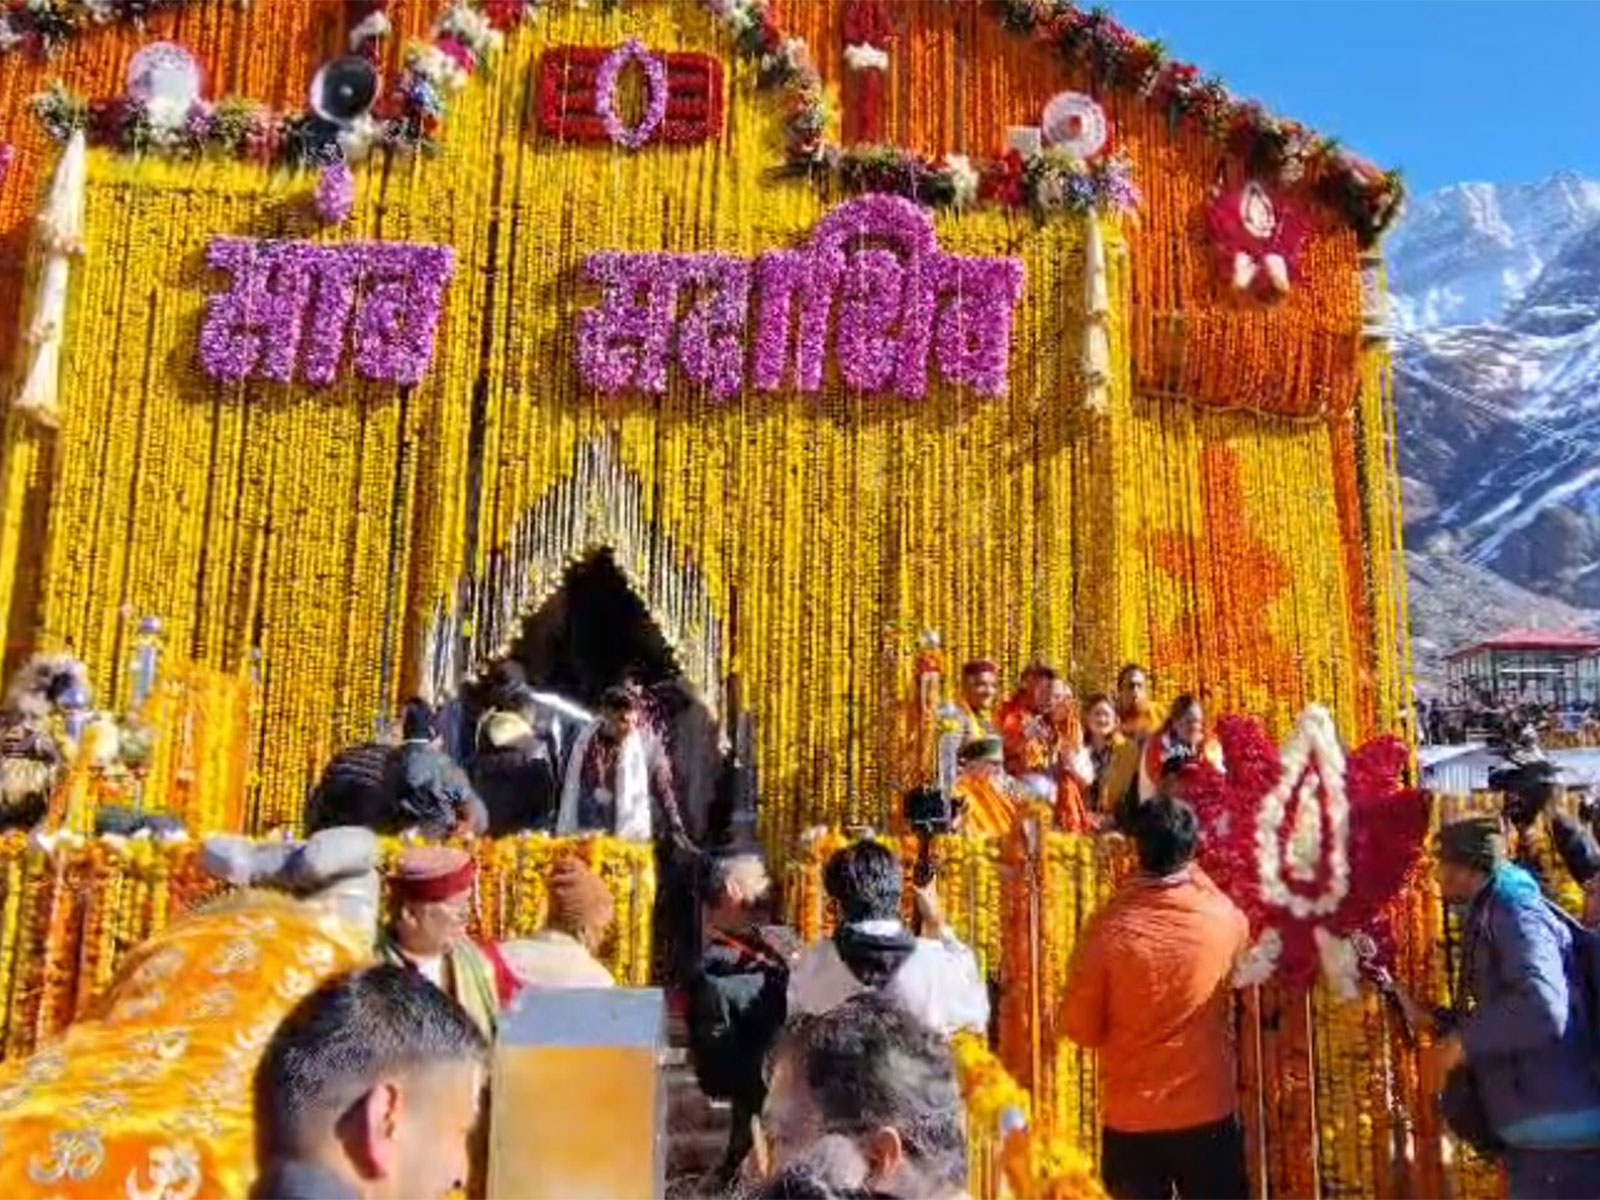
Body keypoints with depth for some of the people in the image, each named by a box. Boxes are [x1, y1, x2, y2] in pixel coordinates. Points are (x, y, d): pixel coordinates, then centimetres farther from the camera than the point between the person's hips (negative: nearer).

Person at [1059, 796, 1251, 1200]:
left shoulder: (1111, 927, -17)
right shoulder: (1226, 921, -11)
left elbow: (1078, 1027, -9)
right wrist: (1192, 871, 20)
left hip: (1130, 1121, -1)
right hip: (1209, 1115, 1)